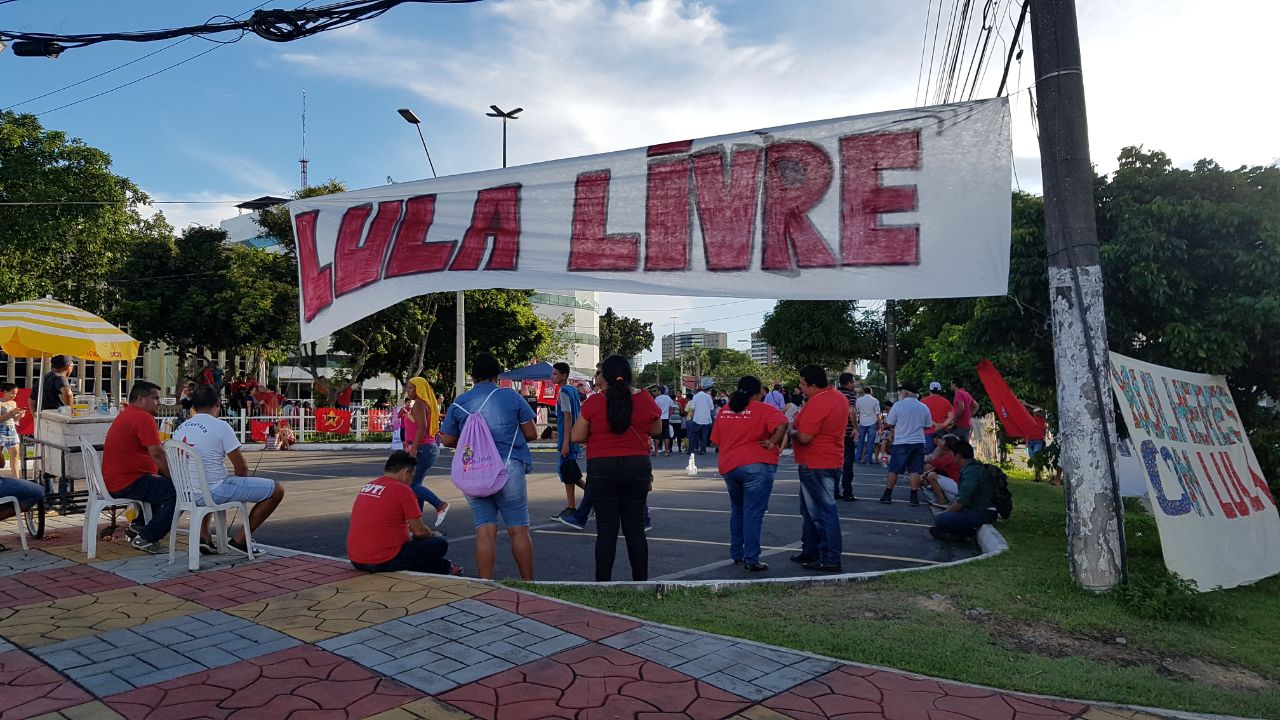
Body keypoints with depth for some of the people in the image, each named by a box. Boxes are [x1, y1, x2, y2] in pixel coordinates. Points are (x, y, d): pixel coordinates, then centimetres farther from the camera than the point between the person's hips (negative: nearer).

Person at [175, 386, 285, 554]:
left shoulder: (180, 428, 8)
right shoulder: (220, 426, -14)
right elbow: (242, 468, -11)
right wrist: (241, 487, 11)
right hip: (214, 492, -8)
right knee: (277, 490, -2)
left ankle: (203, 535, 27)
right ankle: (240, 540, 4)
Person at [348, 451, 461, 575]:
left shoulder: (366, 487, 11)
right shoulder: (402, 490, -12)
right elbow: (420, 531, -9)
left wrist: (408, 534, 32)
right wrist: (434, 534, 13)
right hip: (383, 563, -8)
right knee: (440, 544, 2)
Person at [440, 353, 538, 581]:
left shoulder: (459, 403, 6)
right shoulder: (511, 397, 1)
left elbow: (447, 440, 11)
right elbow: (531, 434, 3)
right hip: (509, 468, -2)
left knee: (485, 529, 6)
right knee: (518, 529, 4)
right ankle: (528, 583, 11)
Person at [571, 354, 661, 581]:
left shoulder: (594, 402, -11)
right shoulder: (645, 399, -4)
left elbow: (577, 437, -6)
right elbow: (656, 430, 12)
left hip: (602, 469, -2)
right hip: (637, 467, 2)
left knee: (606, 528, 5)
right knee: (635, 528, 10)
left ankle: (603, 583, 9)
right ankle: (641, 582, 16)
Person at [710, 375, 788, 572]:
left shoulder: (724, 411, 9)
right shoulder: (763, 409, -8)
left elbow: (716, 440, 14)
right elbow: (781, 424, -26)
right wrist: (773, 442, -13)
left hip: (728, 466, 6)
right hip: (756, 466, -6)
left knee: (737, 510, 21)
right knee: (753, 513, -1)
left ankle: (736, 554, 27)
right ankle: (751, 560, 1)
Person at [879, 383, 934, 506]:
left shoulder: (898, 405, -9)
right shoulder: (924, 407, 3)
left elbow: (889, 423, -4)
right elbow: (927, 426, 13)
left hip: (901, 443, -3)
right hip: (918, 442, 3)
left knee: (894, 470, 5)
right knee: (915, 471, 4)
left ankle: (888, 495, 9)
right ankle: (914, 497, 4)